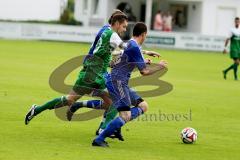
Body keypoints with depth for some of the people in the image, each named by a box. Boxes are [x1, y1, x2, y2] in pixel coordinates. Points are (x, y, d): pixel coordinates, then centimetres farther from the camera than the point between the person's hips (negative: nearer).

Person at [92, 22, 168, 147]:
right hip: (117, 82, -10)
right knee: (125, 116, -16)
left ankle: (116, 125, -1)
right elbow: (144, 72, -13)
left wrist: (144, 62, 36)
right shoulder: (134, 47, -14)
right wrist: (159, 67, 2)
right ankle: (99, 140, -16)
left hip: (121, 84, 10)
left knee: (143, 106, 9)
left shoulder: (129, 44, 15)